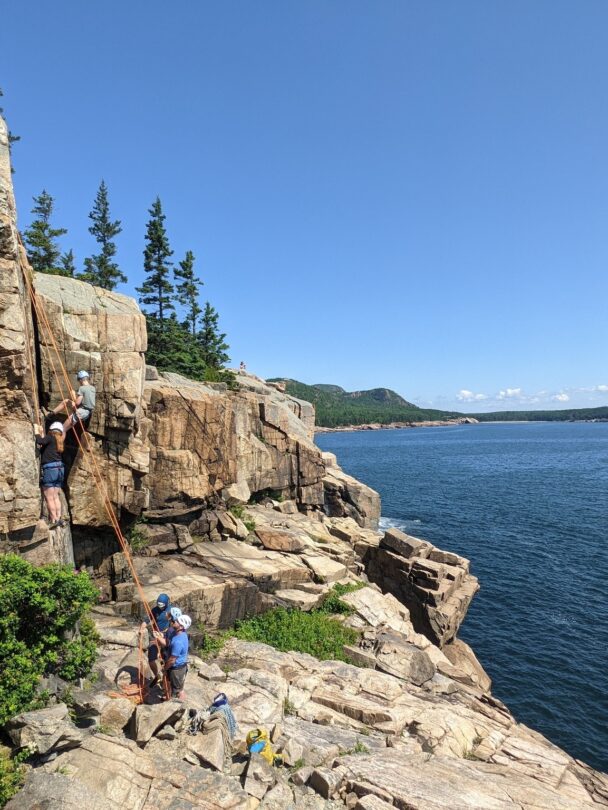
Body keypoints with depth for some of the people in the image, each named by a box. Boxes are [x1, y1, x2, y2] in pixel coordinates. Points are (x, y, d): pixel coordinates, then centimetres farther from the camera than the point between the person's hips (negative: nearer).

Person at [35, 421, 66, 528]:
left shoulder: (50, 437, -2)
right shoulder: (60, 441, 17)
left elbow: (39, 441, -20)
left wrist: (37, 432, -4)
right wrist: (41, 433, 25)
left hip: (49, 469, -7)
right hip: (60, 469, 7)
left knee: (49, 497, -3)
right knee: (55, 496, 12)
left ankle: (54, 520, -5)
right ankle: (58, 518, 9)